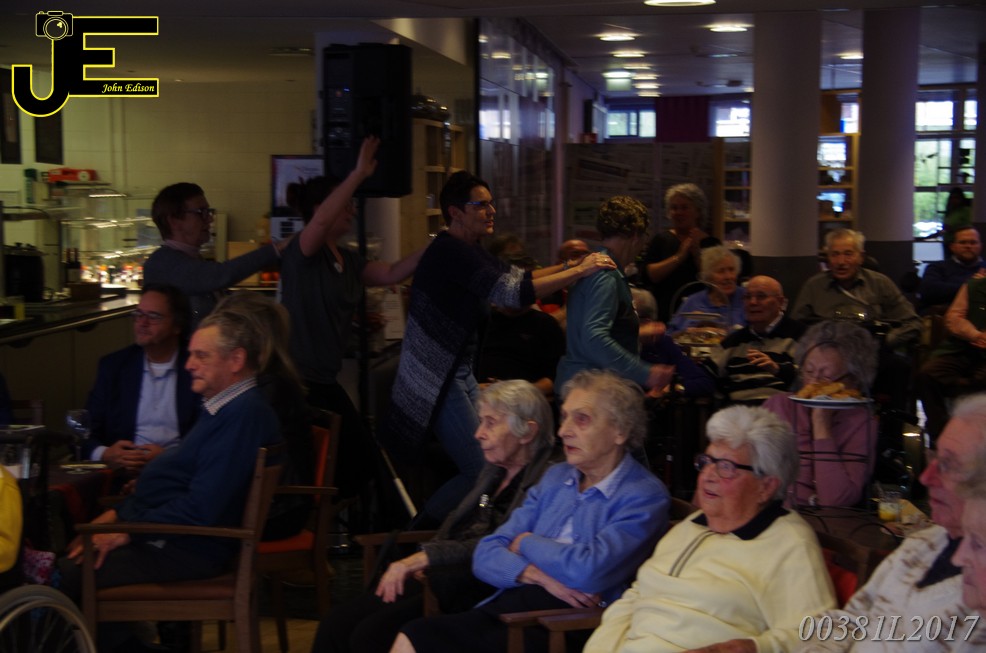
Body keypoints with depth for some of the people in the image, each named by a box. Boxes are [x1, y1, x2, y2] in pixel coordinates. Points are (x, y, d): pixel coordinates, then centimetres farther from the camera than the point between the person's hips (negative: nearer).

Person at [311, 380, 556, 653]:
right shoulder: (494, 472, 19)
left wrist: (426, 557, -22)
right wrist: (412, 564, 3)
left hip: (478, 590, -9)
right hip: (441, 578, 9)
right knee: (336, 625, -6)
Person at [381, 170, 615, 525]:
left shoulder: (469, 250, 13)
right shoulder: (450, 252, -20)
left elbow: (515, 276, 21)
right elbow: (512, 292, -27)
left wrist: (565, 266, 8)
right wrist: (578, 271, -22)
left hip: (458, 371, 10)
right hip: (438, 377, -10)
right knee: (480, 471, -11)